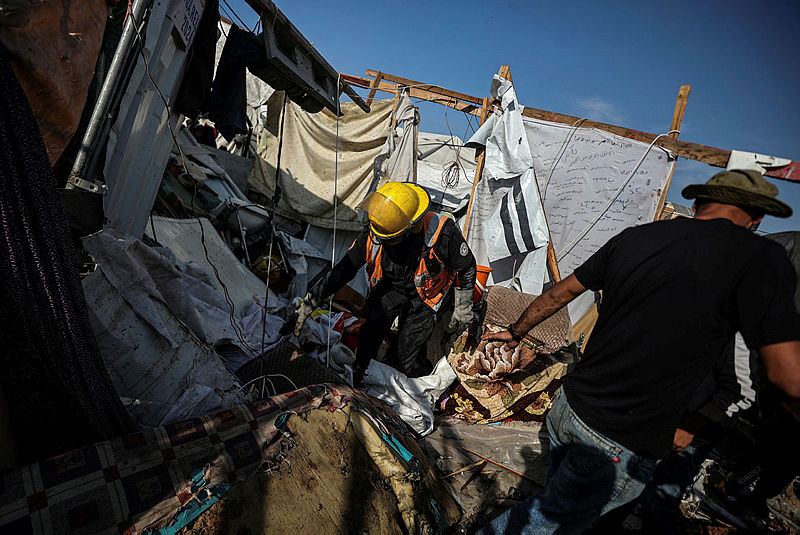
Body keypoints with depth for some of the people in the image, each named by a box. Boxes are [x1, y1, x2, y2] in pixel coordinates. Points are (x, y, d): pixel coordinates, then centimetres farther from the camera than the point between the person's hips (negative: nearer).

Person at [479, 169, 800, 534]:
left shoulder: (633, 237, 2)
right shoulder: (760, 257, -14)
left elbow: (560, 292, 11)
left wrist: (515, 331, 24)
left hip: (568, 405, 6)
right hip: (624, 445, -6)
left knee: (563, 497, 29)